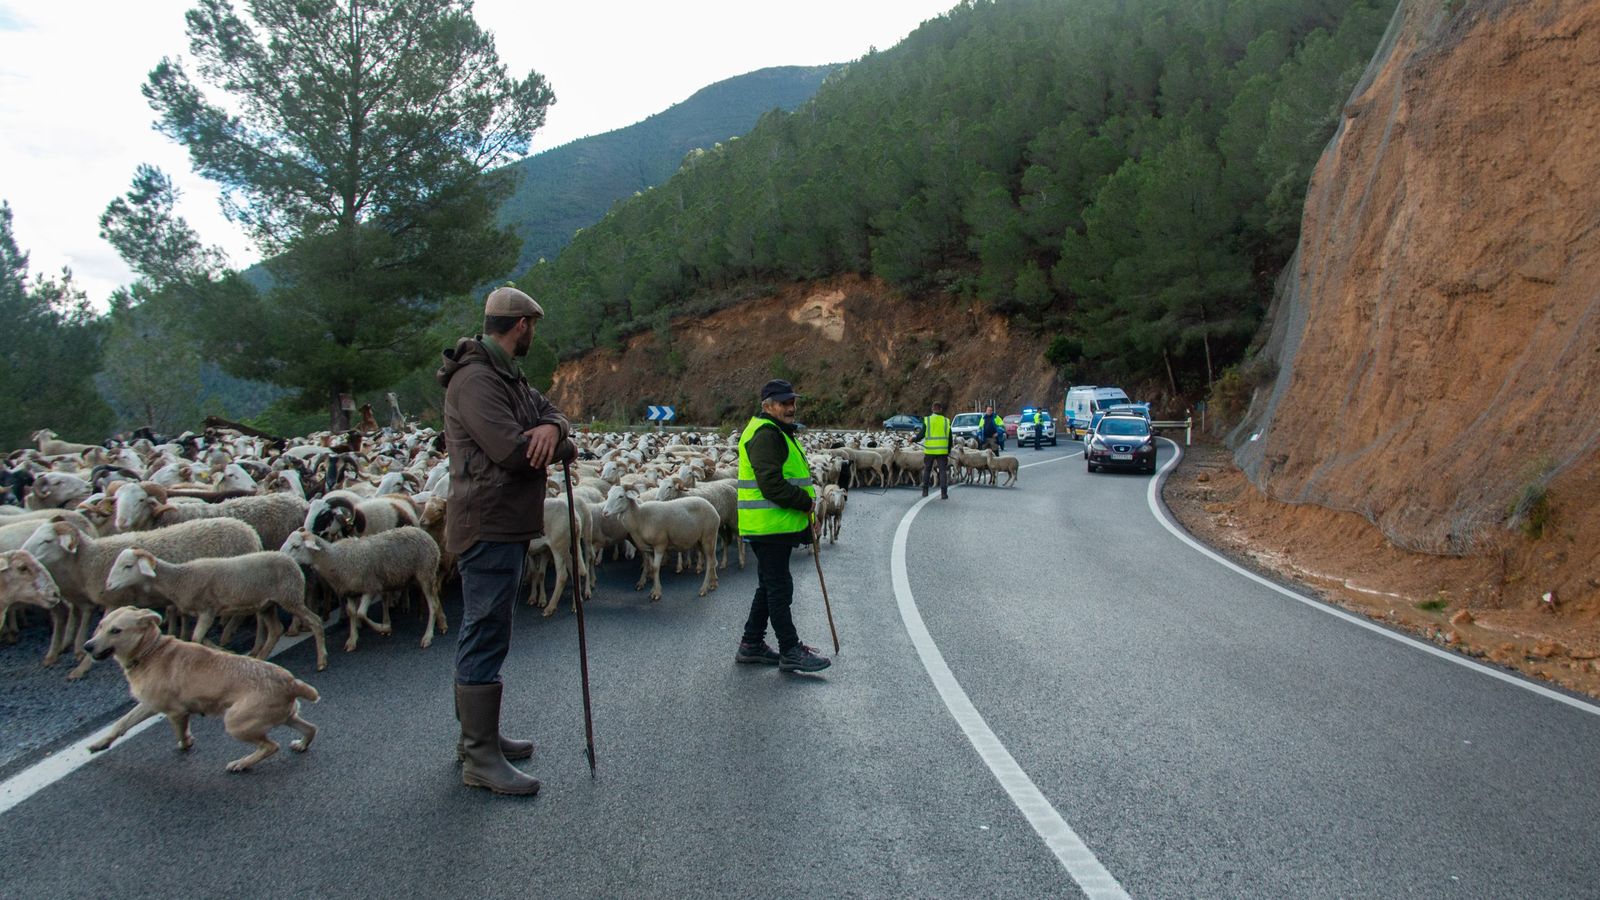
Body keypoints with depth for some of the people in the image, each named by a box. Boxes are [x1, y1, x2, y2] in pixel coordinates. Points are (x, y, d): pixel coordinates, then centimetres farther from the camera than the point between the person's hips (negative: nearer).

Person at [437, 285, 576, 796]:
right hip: (488, 527, -11)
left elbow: (548, 410, 13)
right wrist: (563, 449, -6)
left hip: (507, 526, 11)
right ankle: (481, 759, 0)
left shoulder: (507, 376, 18)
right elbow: (512, 450, -26)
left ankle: (477, 735, 30)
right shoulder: (476, 380, -16)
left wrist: (551, 427, -13)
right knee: (486, 637, -6)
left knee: (483, 636, 18)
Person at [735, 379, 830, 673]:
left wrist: (805, 509, 16)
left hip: (779, 526, 11)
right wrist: (806, 502, -14)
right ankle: (791, 652, 2)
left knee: (770, 586, 17)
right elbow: (772, 485, -25)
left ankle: (751, 645, 26)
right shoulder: (765, 434, -16)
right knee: (779, 588, -4)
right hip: (769, 525, -11)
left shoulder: (778, 433, 20)